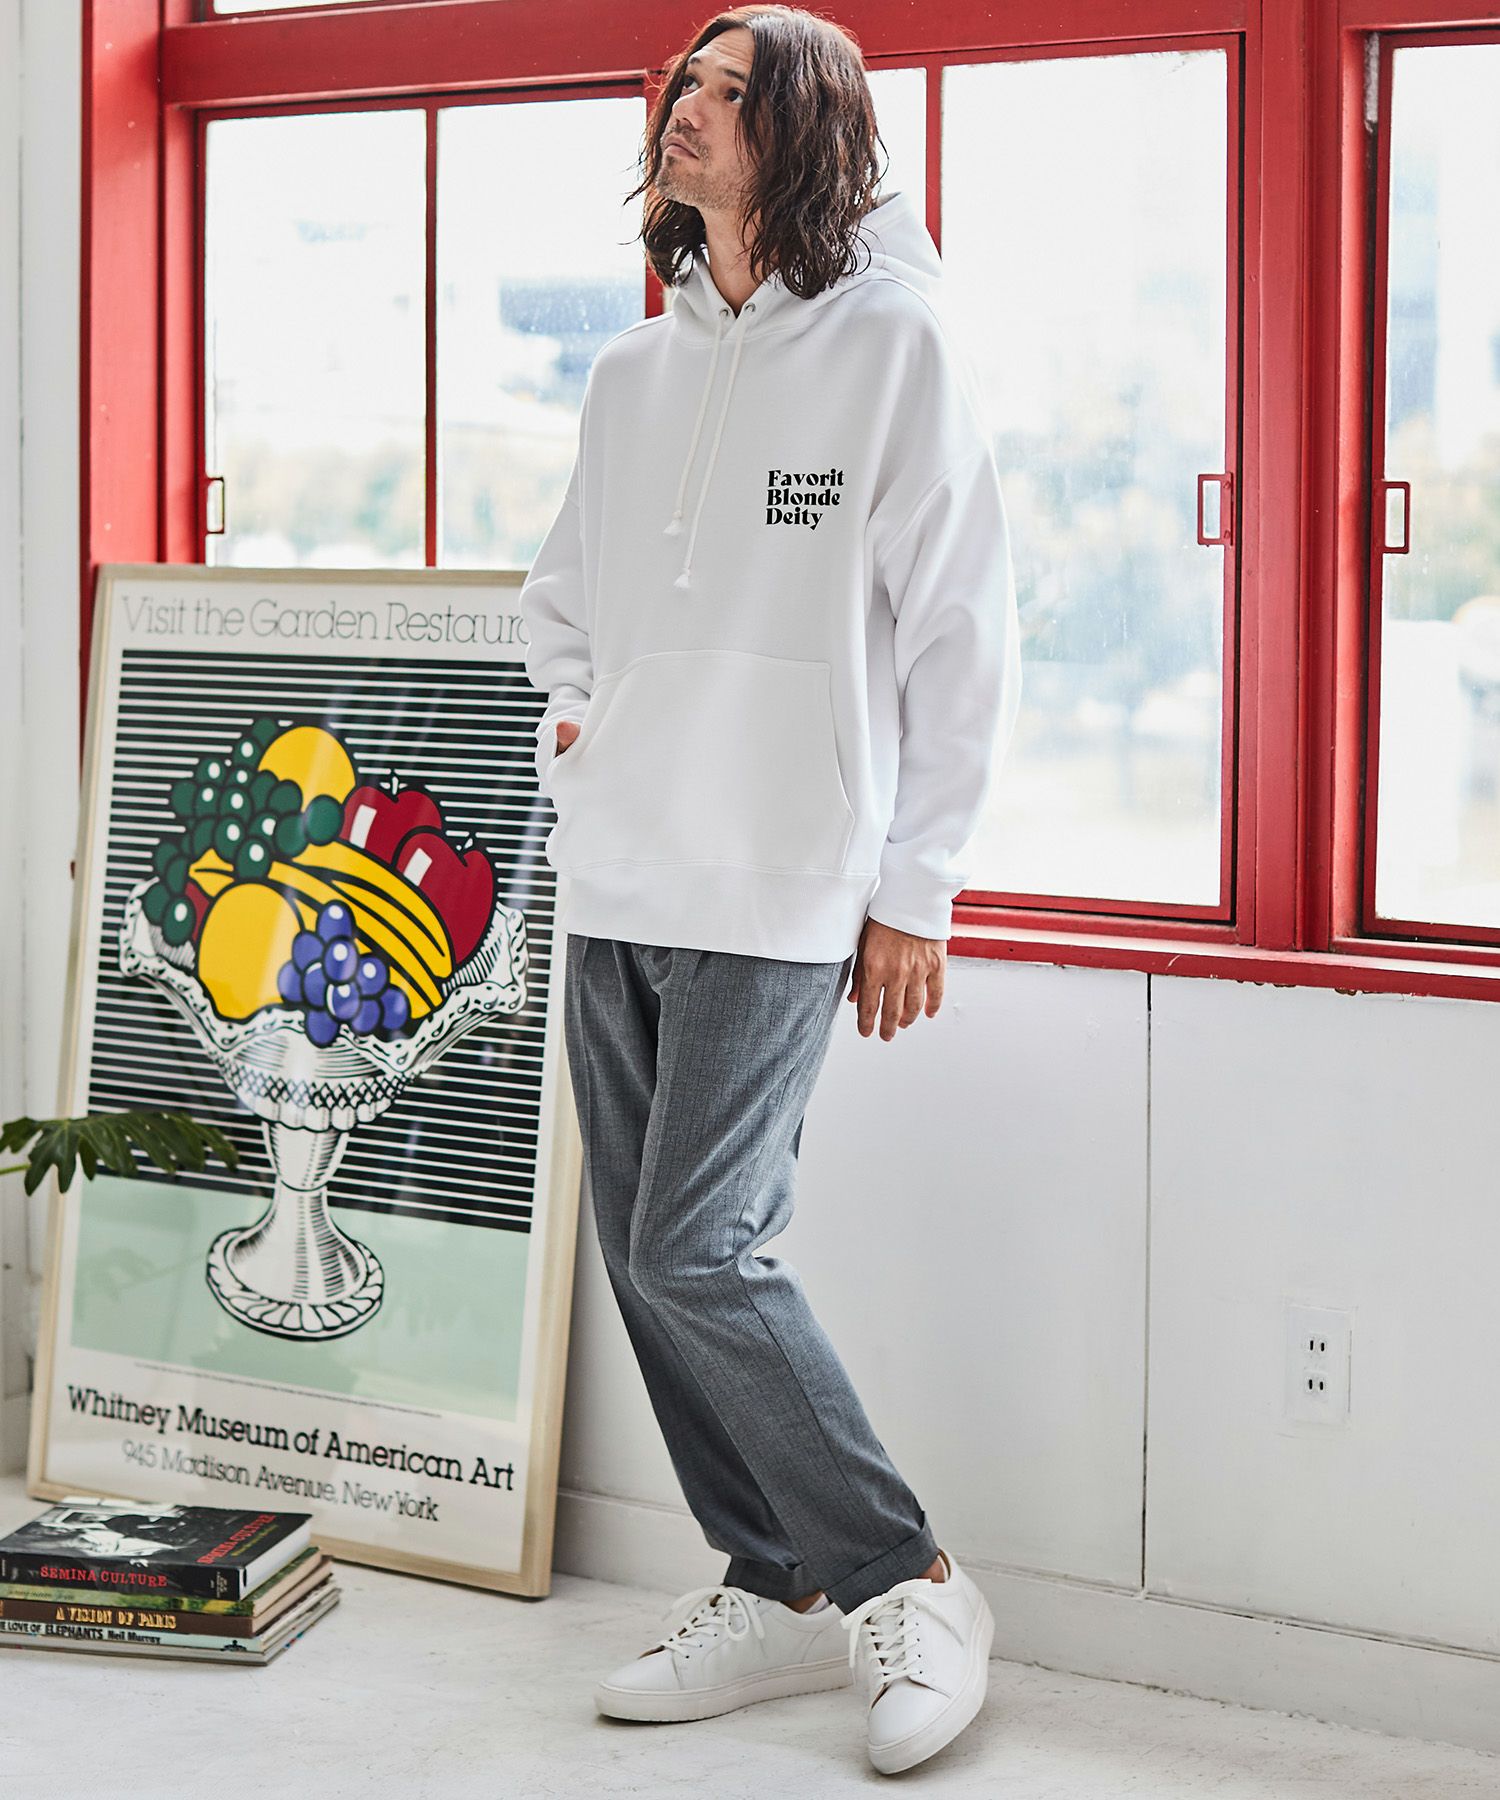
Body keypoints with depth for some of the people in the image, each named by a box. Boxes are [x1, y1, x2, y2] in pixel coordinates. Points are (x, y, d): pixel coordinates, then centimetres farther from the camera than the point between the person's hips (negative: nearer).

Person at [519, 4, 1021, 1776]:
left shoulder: (892, 341, -6)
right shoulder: (630, 368, 13)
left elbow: (959, 635, -7)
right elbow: (558, 596, 27)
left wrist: (915, 891, -8)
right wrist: (571, 716, 7)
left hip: (781, 893, -7)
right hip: (611, 882, 7)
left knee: (696, 1255, -12)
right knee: (648, 1257, 7)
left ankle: (910, 1589, 4)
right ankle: (775, 1589, 21)